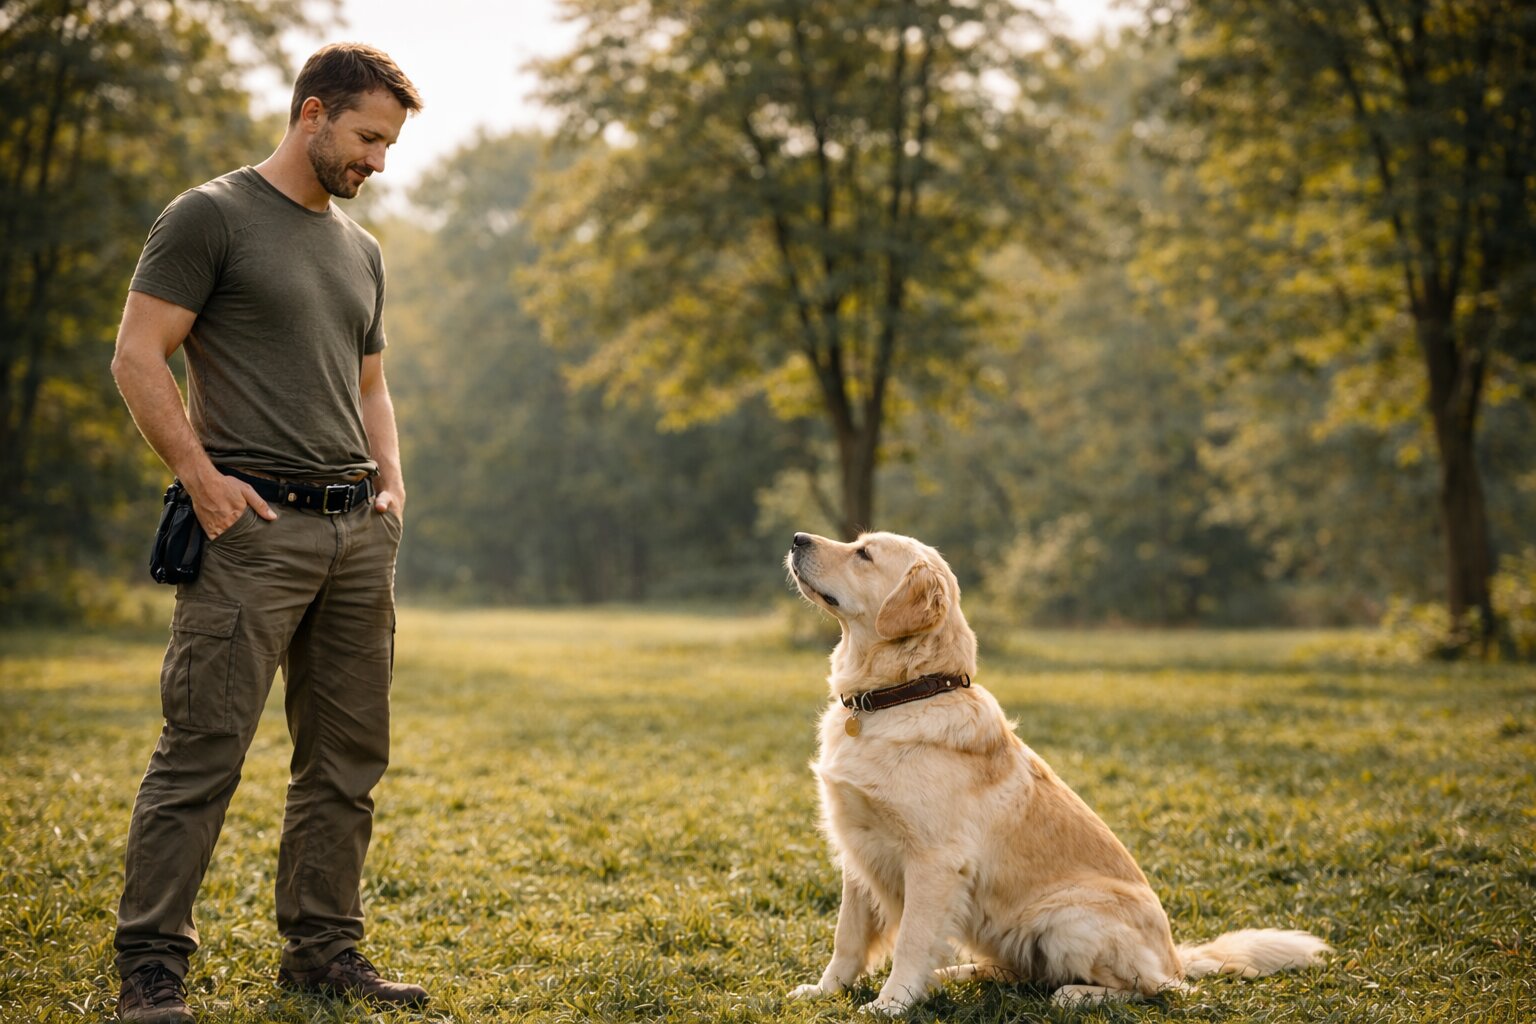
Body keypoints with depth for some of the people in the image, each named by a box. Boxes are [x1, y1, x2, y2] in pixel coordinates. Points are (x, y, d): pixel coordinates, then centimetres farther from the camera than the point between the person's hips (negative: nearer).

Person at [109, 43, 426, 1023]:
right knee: (203, 752, -7)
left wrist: (391, 486, 11)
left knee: (348, 759, 9)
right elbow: (138, 358, -7)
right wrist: (206, 482, -14)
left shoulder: (361, 249, 20)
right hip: (254, 527, -7)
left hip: (359, 534, 7)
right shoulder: (211, 217, -2)